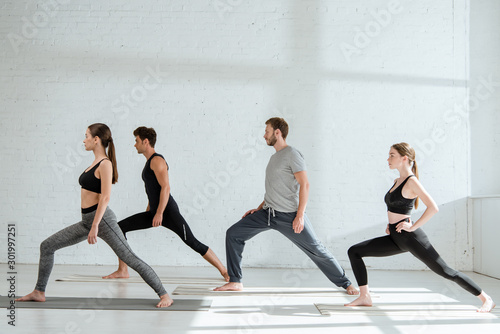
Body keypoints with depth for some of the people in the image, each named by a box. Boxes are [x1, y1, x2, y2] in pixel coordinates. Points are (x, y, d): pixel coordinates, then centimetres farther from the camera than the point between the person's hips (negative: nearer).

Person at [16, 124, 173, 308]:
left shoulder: (105, 164, -12)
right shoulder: (95, 163, 14)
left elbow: (105, 197, -20)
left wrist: (95, 226, -24)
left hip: (101, 218, -9)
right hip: (87, 220, 9)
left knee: (129, 258, -10)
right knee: (47, 246, 9)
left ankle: (164, 295, -6)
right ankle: (39, 292, 19)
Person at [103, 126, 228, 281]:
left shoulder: (157, 160, -11)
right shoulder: (149, 162, 19)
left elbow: (165, 187, -20)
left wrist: (159, 213, -24)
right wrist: (148, 213, 27)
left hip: (168, 211, -10)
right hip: (155, 212, 10)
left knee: (193, 242, -11)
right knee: (120, 227, 4)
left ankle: (224, 271, -3)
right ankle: (122, 270, 6)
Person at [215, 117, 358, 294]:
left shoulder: (292, 154, -8)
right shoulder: (274, 157, 18)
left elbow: (304, 185, -16)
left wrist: (300, 215, -23)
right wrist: (258, 209, 17)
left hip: (289, 216, -8)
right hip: (268, 213, 8)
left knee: (317, 251, -2)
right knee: (233, 234, -3)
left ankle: (345, 283, 15)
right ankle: (235, 282, 3)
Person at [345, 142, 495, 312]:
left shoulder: (412, 181, -12)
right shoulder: (397, 181, 14)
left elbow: (433, 207, -23)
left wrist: (413, 226, -19)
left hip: (411, 238, -9)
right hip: (395, 238, 9)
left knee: (445, 271, -4)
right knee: (354, 252, 3)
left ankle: (486, 298, 10)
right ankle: (365, 297, 1)